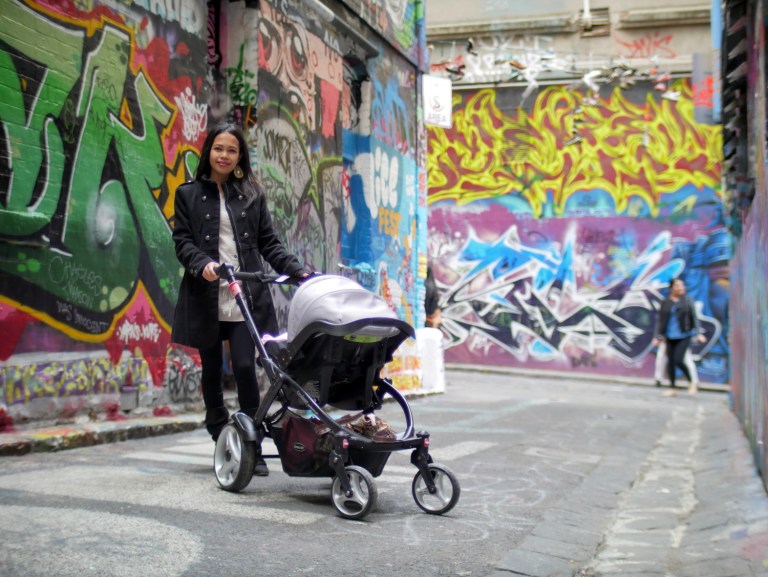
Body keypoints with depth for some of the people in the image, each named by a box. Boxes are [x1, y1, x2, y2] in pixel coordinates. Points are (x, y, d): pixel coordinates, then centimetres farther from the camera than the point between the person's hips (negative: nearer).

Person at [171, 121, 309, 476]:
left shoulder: (252, 196, 13)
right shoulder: (188, 194, 10)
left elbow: (269, 244, 11)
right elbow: (182, 241, 1)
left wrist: (298, 270, -4)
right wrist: (202, 264, -19)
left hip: (246, 298, 0)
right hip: (205, 298, 0)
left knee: (245, 367, -11)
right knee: (212, 371, 8)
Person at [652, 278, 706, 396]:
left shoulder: (687, 301, 1)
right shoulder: (665, 302, 4)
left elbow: (694, 318, 3)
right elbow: (660, 320, 7)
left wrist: (698, 333, -3)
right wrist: (658, 336, 4)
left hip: (684, 336, -3)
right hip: (670, 337, 3)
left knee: (678, 360, -14)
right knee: (670, 362, 4)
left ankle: (693, 382, 8)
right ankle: (672, 388, 16)